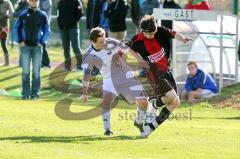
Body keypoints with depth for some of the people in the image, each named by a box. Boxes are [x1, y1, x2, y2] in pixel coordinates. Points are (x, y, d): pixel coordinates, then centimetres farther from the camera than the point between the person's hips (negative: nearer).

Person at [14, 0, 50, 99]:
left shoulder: (42, 15, 3)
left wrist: (42, 42, -2)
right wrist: (19, 41, -1)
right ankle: (25, 94, 0)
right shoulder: (24, 14, 3)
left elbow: (47, 30, 7)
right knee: (25, 71, -3)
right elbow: (16, 28, 7)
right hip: (25, 46, 0)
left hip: (37, 46, 0)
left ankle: (35, 93, 3)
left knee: (36, 71, -1)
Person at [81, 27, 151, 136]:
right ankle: (107, 129, -20)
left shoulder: (110, 43, -14)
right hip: (109, 79, -1)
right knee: (106, 100, -29)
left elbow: (128, 49, -3)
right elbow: (86, 74, -9)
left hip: (126, 75, 1)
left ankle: (139, 122, 24)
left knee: (143, 102, -5)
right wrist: (85, 92, -15)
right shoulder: (89, 56, -13)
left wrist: (141, 61, -1)